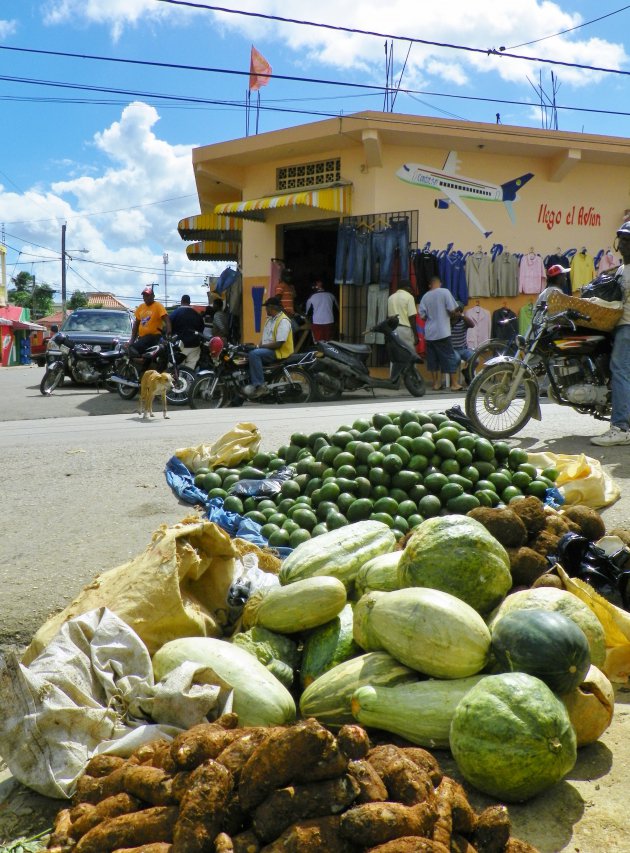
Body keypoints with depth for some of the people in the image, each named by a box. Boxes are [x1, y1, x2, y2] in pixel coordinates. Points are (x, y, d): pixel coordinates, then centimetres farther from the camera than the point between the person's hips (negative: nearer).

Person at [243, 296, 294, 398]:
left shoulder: (283, 321, -16)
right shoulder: (270, 319, 16)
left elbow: (278, 344, -23)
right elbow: (265, 337, 21)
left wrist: (261, 346, -15)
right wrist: (259, 346, 0)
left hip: (279, 352, -10)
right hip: (267, 349, 10)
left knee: (254, 354, -31)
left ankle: (259, 385, -31)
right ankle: (250, 383, -4)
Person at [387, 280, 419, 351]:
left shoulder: (391, 297, 13)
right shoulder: (408, 297, -4)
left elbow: (388, 316, 13)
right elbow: (412, 317, -10)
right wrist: (416, 335, -8)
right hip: (405, 329, -6)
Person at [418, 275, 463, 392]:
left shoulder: (425, 297, 4)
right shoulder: (445, 292, -6)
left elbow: (422, 316, 5)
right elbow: (452, 310, -10)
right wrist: (448, 315, 11)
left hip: (429, 333, 4)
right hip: (443, 332, -4)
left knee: (433, 359, 9)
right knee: (451, 357, 2)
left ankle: (436, 383, 12)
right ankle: (454, 384, 1)